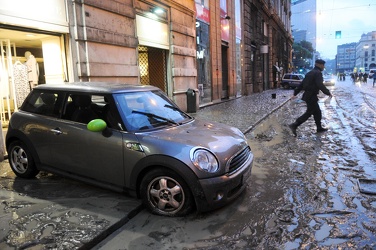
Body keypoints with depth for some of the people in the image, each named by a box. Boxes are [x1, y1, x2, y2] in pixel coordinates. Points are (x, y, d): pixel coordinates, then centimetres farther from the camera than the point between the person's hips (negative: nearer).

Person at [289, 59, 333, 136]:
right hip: (311, 96, -10)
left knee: (317, 111, 17)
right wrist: (328, 93, -13)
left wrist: (295, 93, 16)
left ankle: (319, 127, 25)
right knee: (309, 113, -6)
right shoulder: (318, 73, -13)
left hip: (307, 95, 10)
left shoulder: (310, 73, 16)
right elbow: (320, 85, -23)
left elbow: (301, 84, 16)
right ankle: (294, 125, -11)